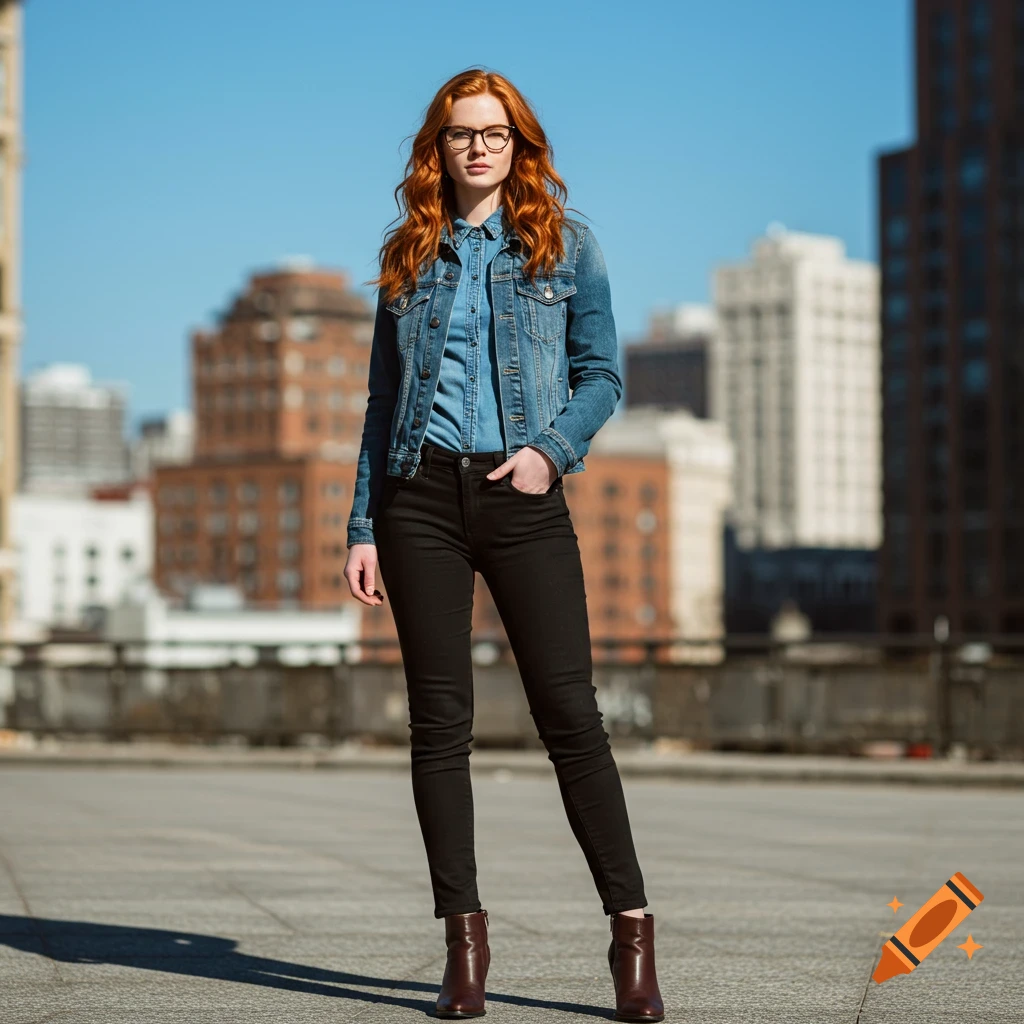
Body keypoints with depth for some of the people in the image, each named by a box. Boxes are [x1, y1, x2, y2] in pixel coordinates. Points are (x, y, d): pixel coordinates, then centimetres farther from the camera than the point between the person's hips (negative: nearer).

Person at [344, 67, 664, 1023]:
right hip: (421, 497, 2)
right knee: (439, 721, 1)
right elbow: (383, 399, 14)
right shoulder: (409, 259, 13)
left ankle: (631, 930, -1)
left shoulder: (565, 245, 8)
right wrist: (363, 528, 8)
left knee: (569, 713, -6)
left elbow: (601, 373, 7)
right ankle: (464, 939, 8)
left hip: (522, 499, -2)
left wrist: (552, 448, -12)